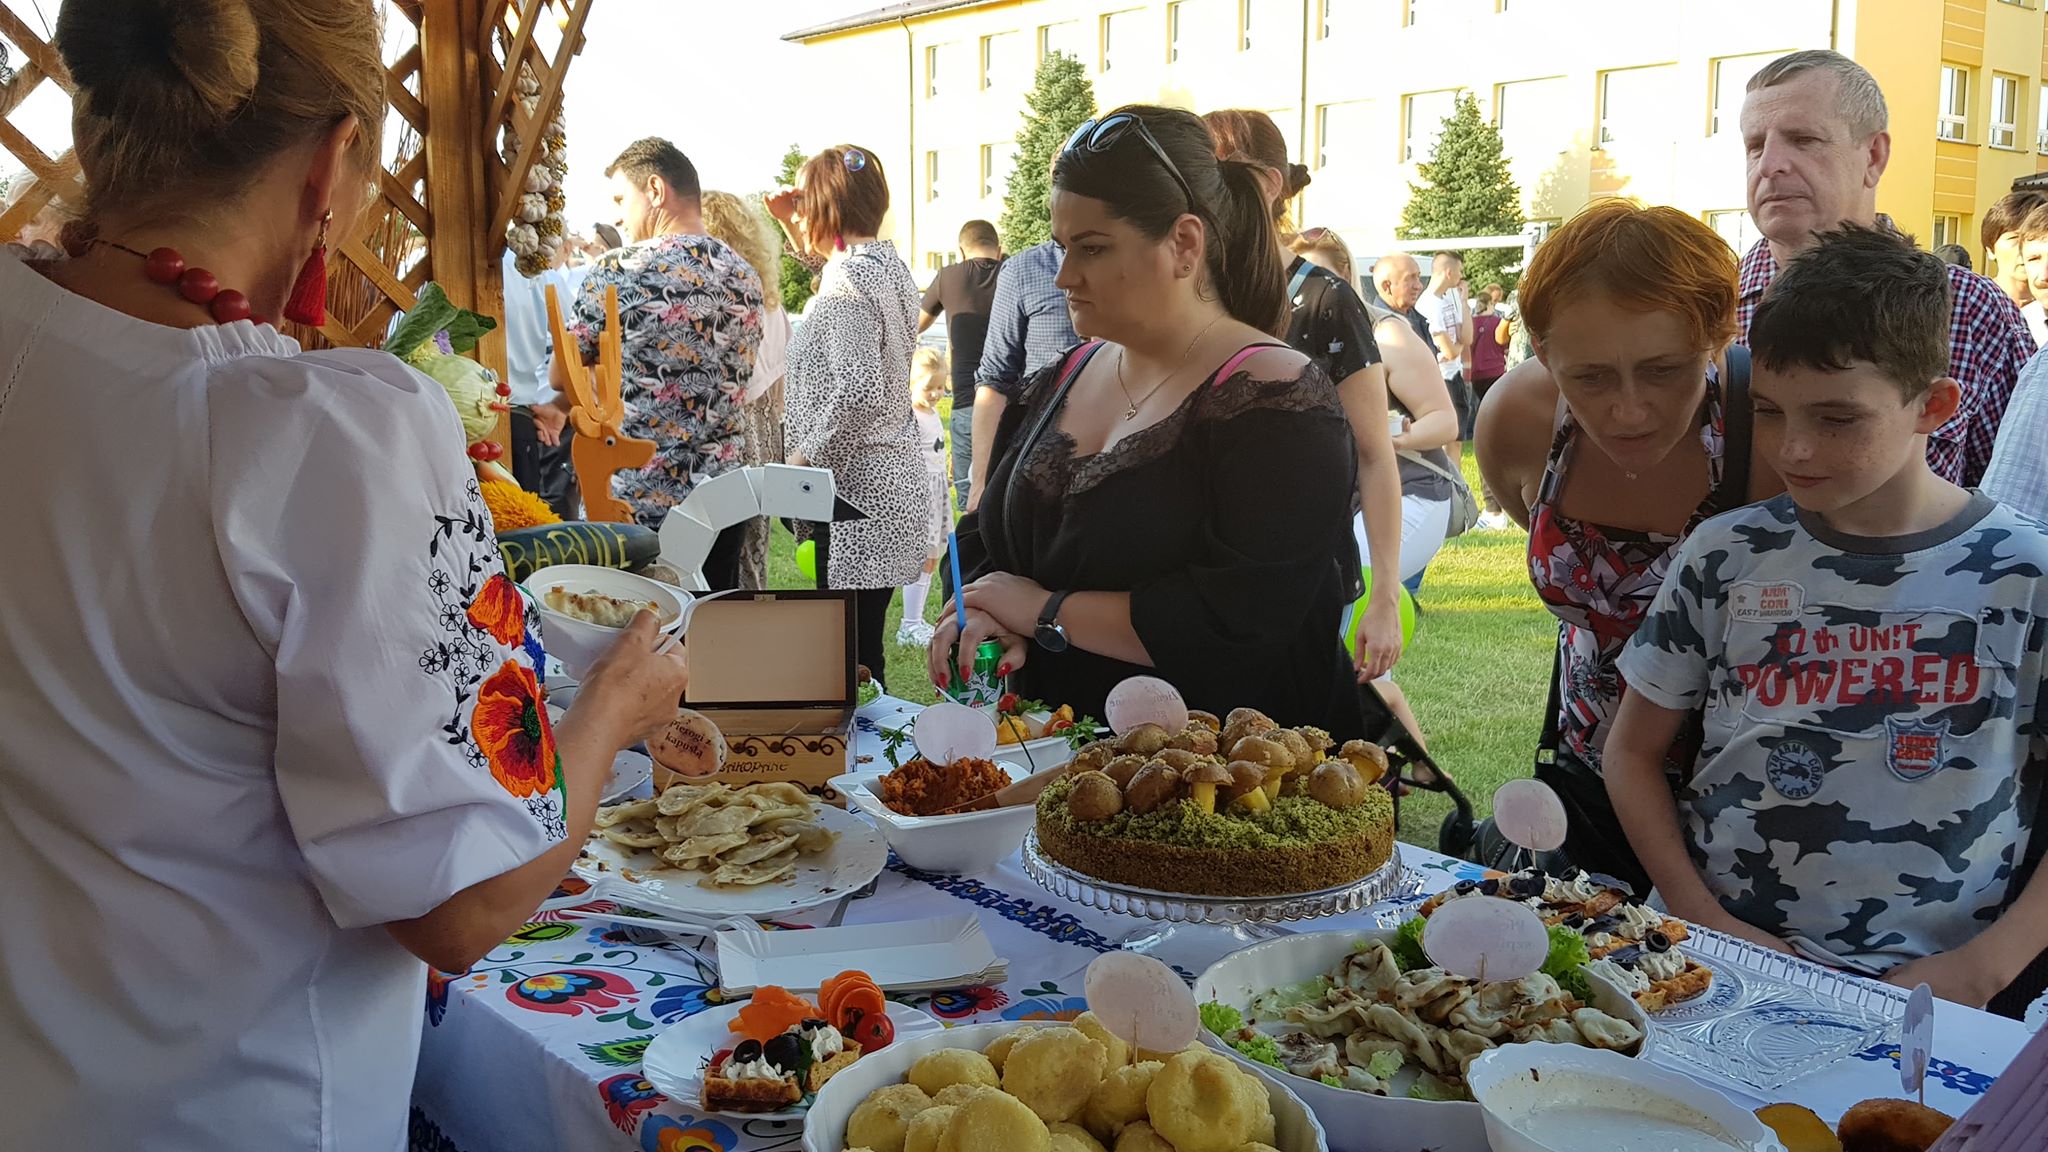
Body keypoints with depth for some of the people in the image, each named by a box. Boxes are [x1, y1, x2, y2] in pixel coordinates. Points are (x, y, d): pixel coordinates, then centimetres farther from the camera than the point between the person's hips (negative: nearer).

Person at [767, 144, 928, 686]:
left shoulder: (849, 279, -15)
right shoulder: (887, 263, 13)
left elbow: (858, 393, -25)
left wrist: (801, 457, -13)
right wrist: (794, 226, 26)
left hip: (854, 486, -10)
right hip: (892, 475, 10)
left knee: (851, 652, -4)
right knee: (863, 645, 15)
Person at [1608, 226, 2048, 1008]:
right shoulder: (1726, 556, 6)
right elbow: (1634, 750, 10)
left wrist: (1978, 971, -8)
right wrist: (1701, 916, -2)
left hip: (1924, 990, -1)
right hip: (1715, 963, 1)